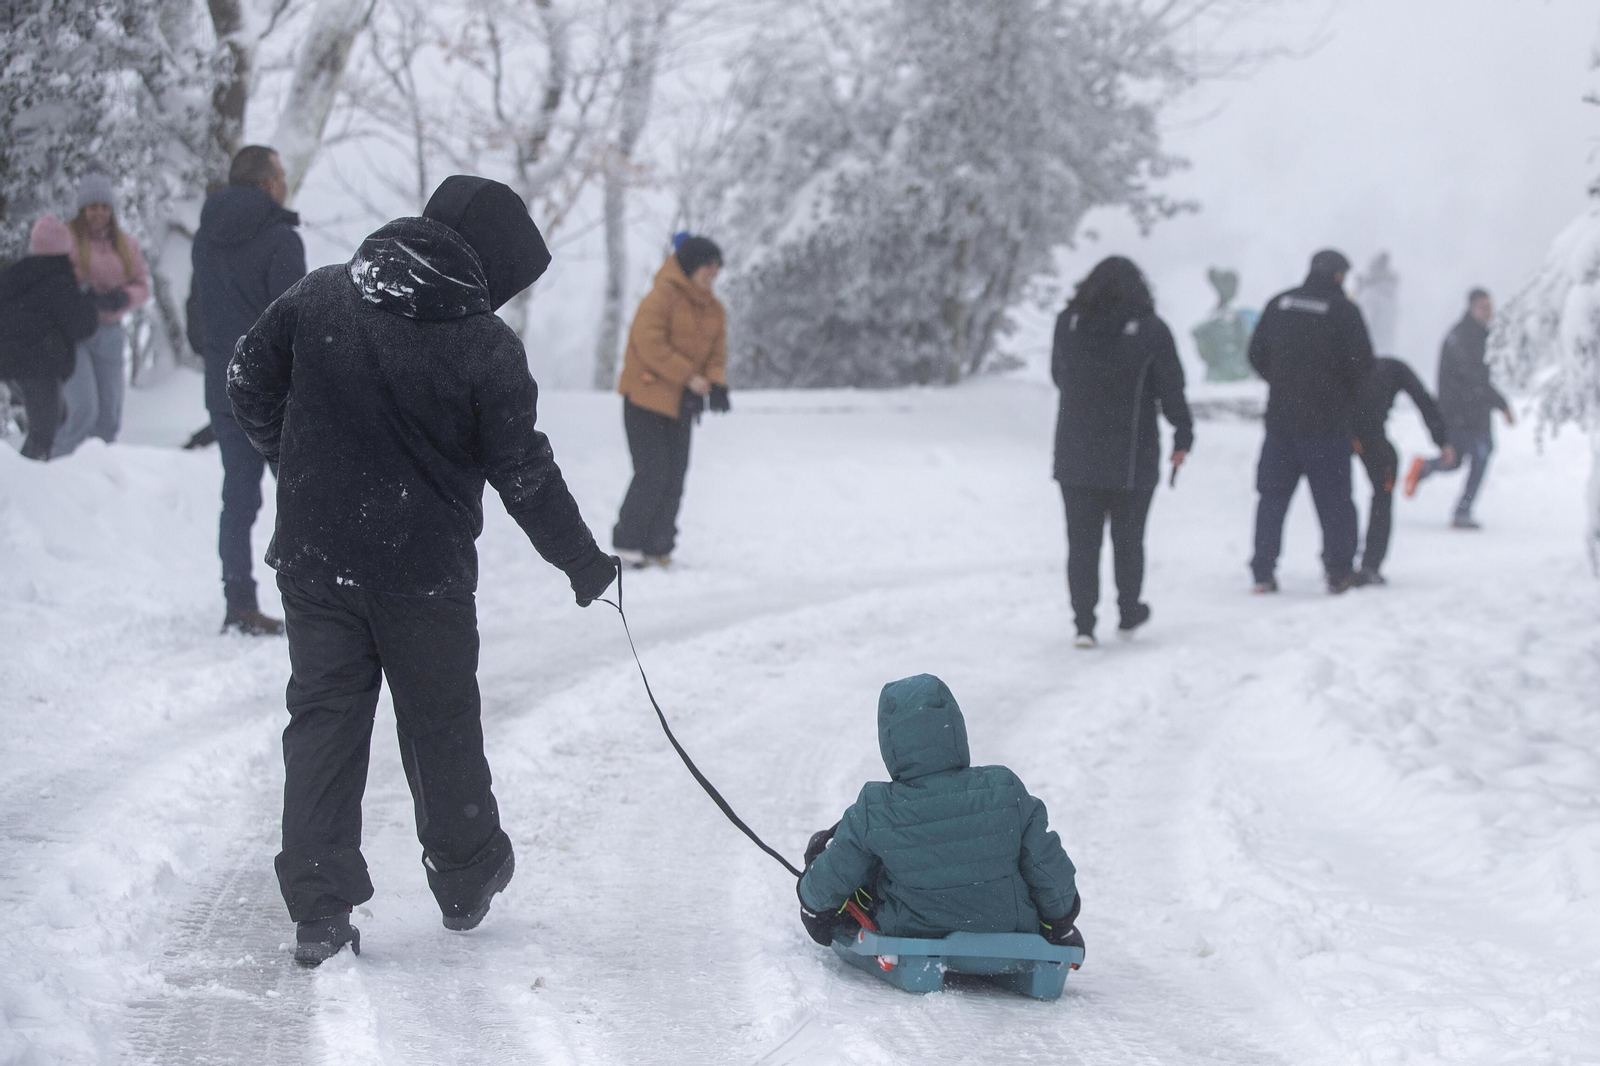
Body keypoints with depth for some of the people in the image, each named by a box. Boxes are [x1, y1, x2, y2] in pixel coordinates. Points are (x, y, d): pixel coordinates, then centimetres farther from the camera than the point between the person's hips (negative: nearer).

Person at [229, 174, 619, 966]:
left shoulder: (319, 297, -3)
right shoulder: (486, 348, -15)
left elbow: (248, 382, 6)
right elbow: (524, 476, -9)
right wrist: (584, 563, 5)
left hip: (314, 559, 3)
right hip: (424, 571, -3)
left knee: (323, 721, 9)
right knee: (441, 725, 15)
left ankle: (318, 908, 5)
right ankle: (466, 883, 31)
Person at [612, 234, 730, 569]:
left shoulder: (713, 309, 12)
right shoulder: (662, 296, -14)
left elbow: (717, 353, 9)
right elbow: (650, 345, -21)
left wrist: (716, 384, -12)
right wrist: (689, 378, -22)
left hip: (682, 403, 8)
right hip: (646, 398, -8)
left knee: (674, 475, 5)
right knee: (652, 473, -12)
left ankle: (658, 547, 11)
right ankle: (626, 543, -2)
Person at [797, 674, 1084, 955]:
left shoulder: (872, 813, -21)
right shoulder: (1005, 791, -19)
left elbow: (830, 881, -7)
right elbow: (1049, 869, -8)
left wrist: (814, 906, 18)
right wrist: (1060, 923, 12)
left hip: (909, 934, -1)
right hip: (1009, 930, 1)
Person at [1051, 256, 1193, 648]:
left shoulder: (1068, 323, -3)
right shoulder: (1151, 330, -10)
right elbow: (1171, 389, -6)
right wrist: (1183, 437, 5)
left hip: (1075, 456, 1)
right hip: (1131, 458, -1)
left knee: (1082, 541, 7)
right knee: (1127, 539, 14)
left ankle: (1084, 622, 3)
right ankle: (1128, 613, 26)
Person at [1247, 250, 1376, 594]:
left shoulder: (1279, 304, 5)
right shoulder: (1343, 309, -7)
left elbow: (1256, 355, 10)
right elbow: (1362, 363, -8)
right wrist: (1347, 395, 11)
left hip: (1280, 415, 4)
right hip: (1327, 420, -4)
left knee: (1273, 495, 10)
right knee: (1333, 497, 4)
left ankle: (1263, 572, 8)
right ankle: (1340, 571, 5)